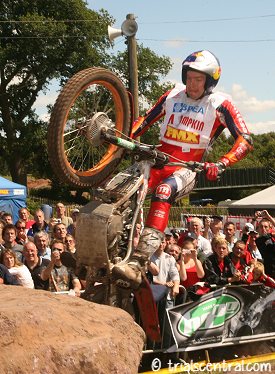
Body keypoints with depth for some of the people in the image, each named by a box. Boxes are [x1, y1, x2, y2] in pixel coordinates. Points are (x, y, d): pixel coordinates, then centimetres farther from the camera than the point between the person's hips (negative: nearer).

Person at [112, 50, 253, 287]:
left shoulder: (220, 104, 0)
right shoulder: (173, 96, 12)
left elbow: (245, 140, -8)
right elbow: (145, 121, 18)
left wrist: (220, 164, -24)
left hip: (187, 169, -5)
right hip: (158, 161, 5)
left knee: (163, 192, -38)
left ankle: (138, 265, -49)